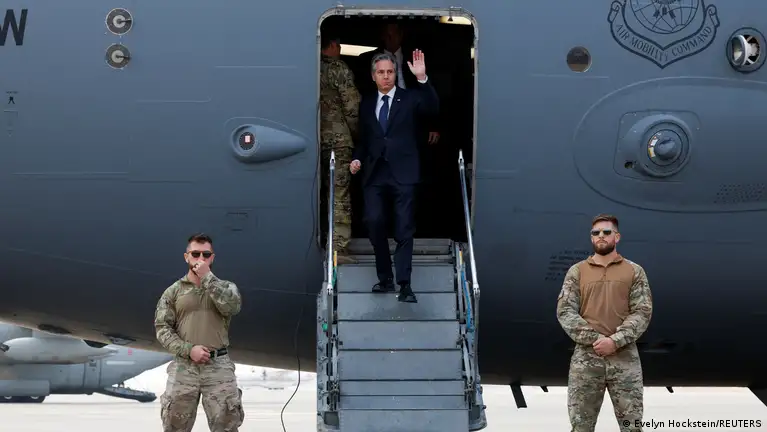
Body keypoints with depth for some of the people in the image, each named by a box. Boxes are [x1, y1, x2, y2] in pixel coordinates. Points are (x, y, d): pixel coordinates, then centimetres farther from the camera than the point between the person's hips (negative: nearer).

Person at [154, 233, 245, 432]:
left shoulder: (225, 287, 11)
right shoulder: (173, 291, 9)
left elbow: (232, 307, -12)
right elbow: (162, 328, 2)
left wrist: (207, 277, -9)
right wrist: (188, 349, -12)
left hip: (219, 367, 0)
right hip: (183, 368, 0)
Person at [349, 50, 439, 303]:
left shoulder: (410, 98, 4)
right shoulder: (367, 104, 14)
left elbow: (433, 108, -15)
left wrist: (422, 79, -26)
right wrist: (358, 159, 2)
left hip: (402, 174, -3)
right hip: (374, 174, 3)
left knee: (404, 230, -3)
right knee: (374, 222, -7)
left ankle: (404, 285, -2)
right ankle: (385, 278, 9)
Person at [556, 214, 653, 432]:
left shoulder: (635, 271, 8)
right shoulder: (577, 271, 10)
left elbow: (643, 313, -1)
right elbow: (565, 312, 1)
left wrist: (616, 341, -15)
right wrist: (594, 339, -13)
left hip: (625, 357, 0)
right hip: (586, 357, 1)